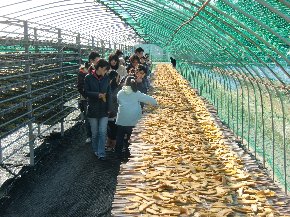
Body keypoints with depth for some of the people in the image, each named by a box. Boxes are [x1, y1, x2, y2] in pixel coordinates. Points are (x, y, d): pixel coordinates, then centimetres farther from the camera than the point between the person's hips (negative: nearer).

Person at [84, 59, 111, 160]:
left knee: (103, 132, -5)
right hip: (93, 109, -1)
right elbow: (86, 92, -7)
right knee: (95, 132, 10)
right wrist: (98, 95, -21)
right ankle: (96, 150, 28)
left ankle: (101, 153, -1)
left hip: (103, 109, 1)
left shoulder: (106, 78, 2)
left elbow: (109, 94, 5)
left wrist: (109, 107, 0)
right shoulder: (89, 78, -6)